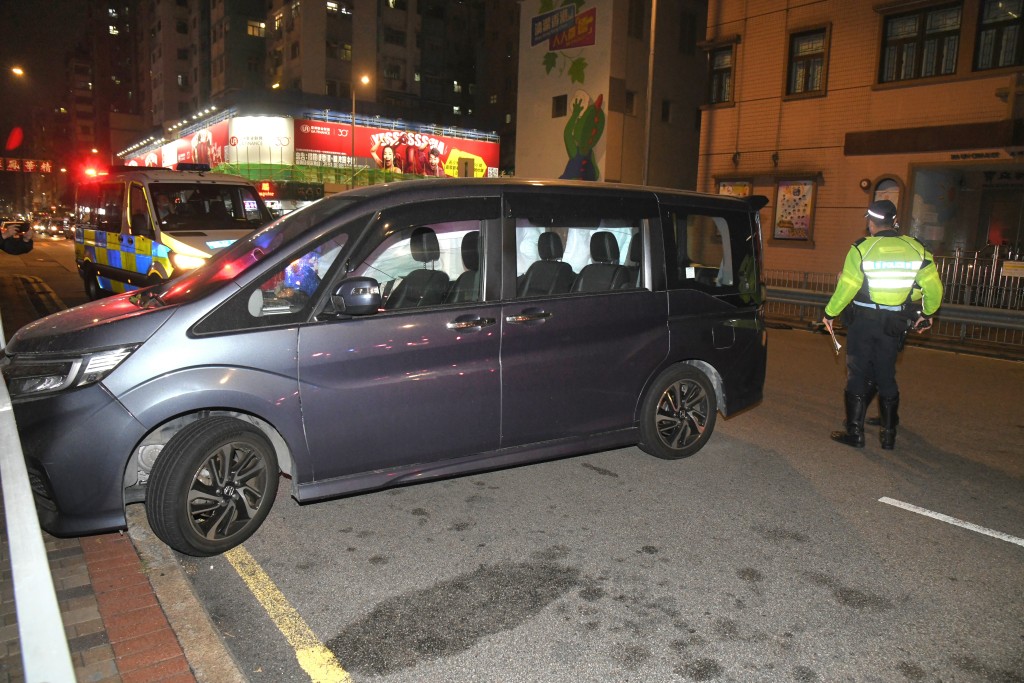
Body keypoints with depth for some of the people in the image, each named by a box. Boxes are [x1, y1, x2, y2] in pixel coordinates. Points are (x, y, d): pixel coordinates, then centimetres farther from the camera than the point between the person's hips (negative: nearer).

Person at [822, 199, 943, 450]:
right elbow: (934, 288, 3)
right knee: (886, 377, 14)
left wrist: (830, 313, 2)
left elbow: (846, 288, -12)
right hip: (894, 324, 3)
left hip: (863, 320, -3)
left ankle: (855, 431, 7)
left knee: (858, 375, 5)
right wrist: (927, 314, 20)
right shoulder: (917, 250, 0)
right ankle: (889, 434, 20)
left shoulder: (861, 249, -11)